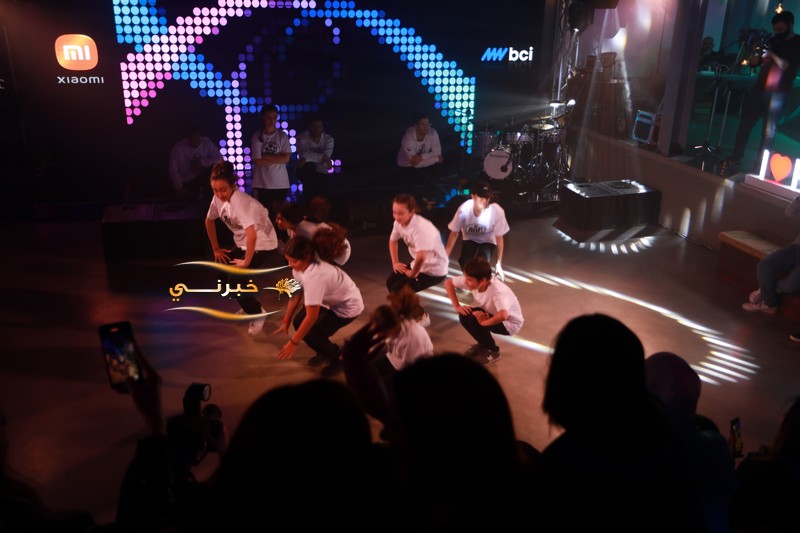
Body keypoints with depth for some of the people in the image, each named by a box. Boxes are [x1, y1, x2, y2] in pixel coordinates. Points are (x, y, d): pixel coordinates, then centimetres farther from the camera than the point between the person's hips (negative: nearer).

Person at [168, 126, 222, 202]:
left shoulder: (206, 143, -6)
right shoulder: (178, 148, -11)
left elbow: (220, 158, -13)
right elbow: (173, 170, -13)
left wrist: (201, 162, -23)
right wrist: (179, 187, -25)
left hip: (203, 177, 2)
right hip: (187, 182, -2)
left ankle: (208, 198, -13)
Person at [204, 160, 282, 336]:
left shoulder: (240, 201, -29)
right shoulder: (218, 198, -5)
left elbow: (252, 235, -39)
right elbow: (209, 221, 15)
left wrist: (246, 262, -28)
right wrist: (216, 249, 14)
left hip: (264, 248, -8)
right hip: (243, 246, 9)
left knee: (235, 279, -21)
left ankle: (258, 313, 2)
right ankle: (248, 305, 23)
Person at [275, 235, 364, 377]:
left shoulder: (315, 275, -38)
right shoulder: (300, 266, -13)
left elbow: (312, 316, -34)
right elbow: (295, 294, 1)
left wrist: (293, 342, -26)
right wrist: (286, 321, 2)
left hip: (348, 306, -8)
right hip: (331, 301, 8)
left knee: (310, 333, -17)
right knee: (299, 322, -4)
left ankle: (338, 359, 8)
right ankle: (324, 352, 20)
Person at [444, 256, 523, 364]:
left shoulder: (498, 291, -39)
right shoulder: (473, 281, -20)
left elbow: (503, 315, -56)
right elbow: (448, 283, -6)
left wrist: (484, 322, -38)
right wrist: (457, 306, -15)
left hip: (510, 322, -7)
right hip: (492, 314, 7)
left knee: (475, 320, -28)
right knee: (464, 316, -17)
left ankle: (492, 351, -3)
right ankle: (484, 344, 9)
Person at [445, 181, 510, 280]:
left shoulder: (497, 211, -32)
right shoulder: (464, 209, -31)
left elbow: (499, 238, -16)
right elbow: (454, 233, -15)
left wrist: (499, 263, -12)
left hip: (488, 241, -1)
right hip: (470, 239, 1)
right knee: (464, 262, -24)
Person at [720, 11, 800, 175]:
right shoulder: (773, 41, 15)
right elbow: (753, 63, 12)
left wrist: (772, 55, -19)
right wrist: (757, 53, -9)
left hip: (777, 94, -5)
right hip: (759, 89, 5)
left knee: (769, 131, -3)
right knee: (745, 124, 3)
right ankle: (735, 159, 11)